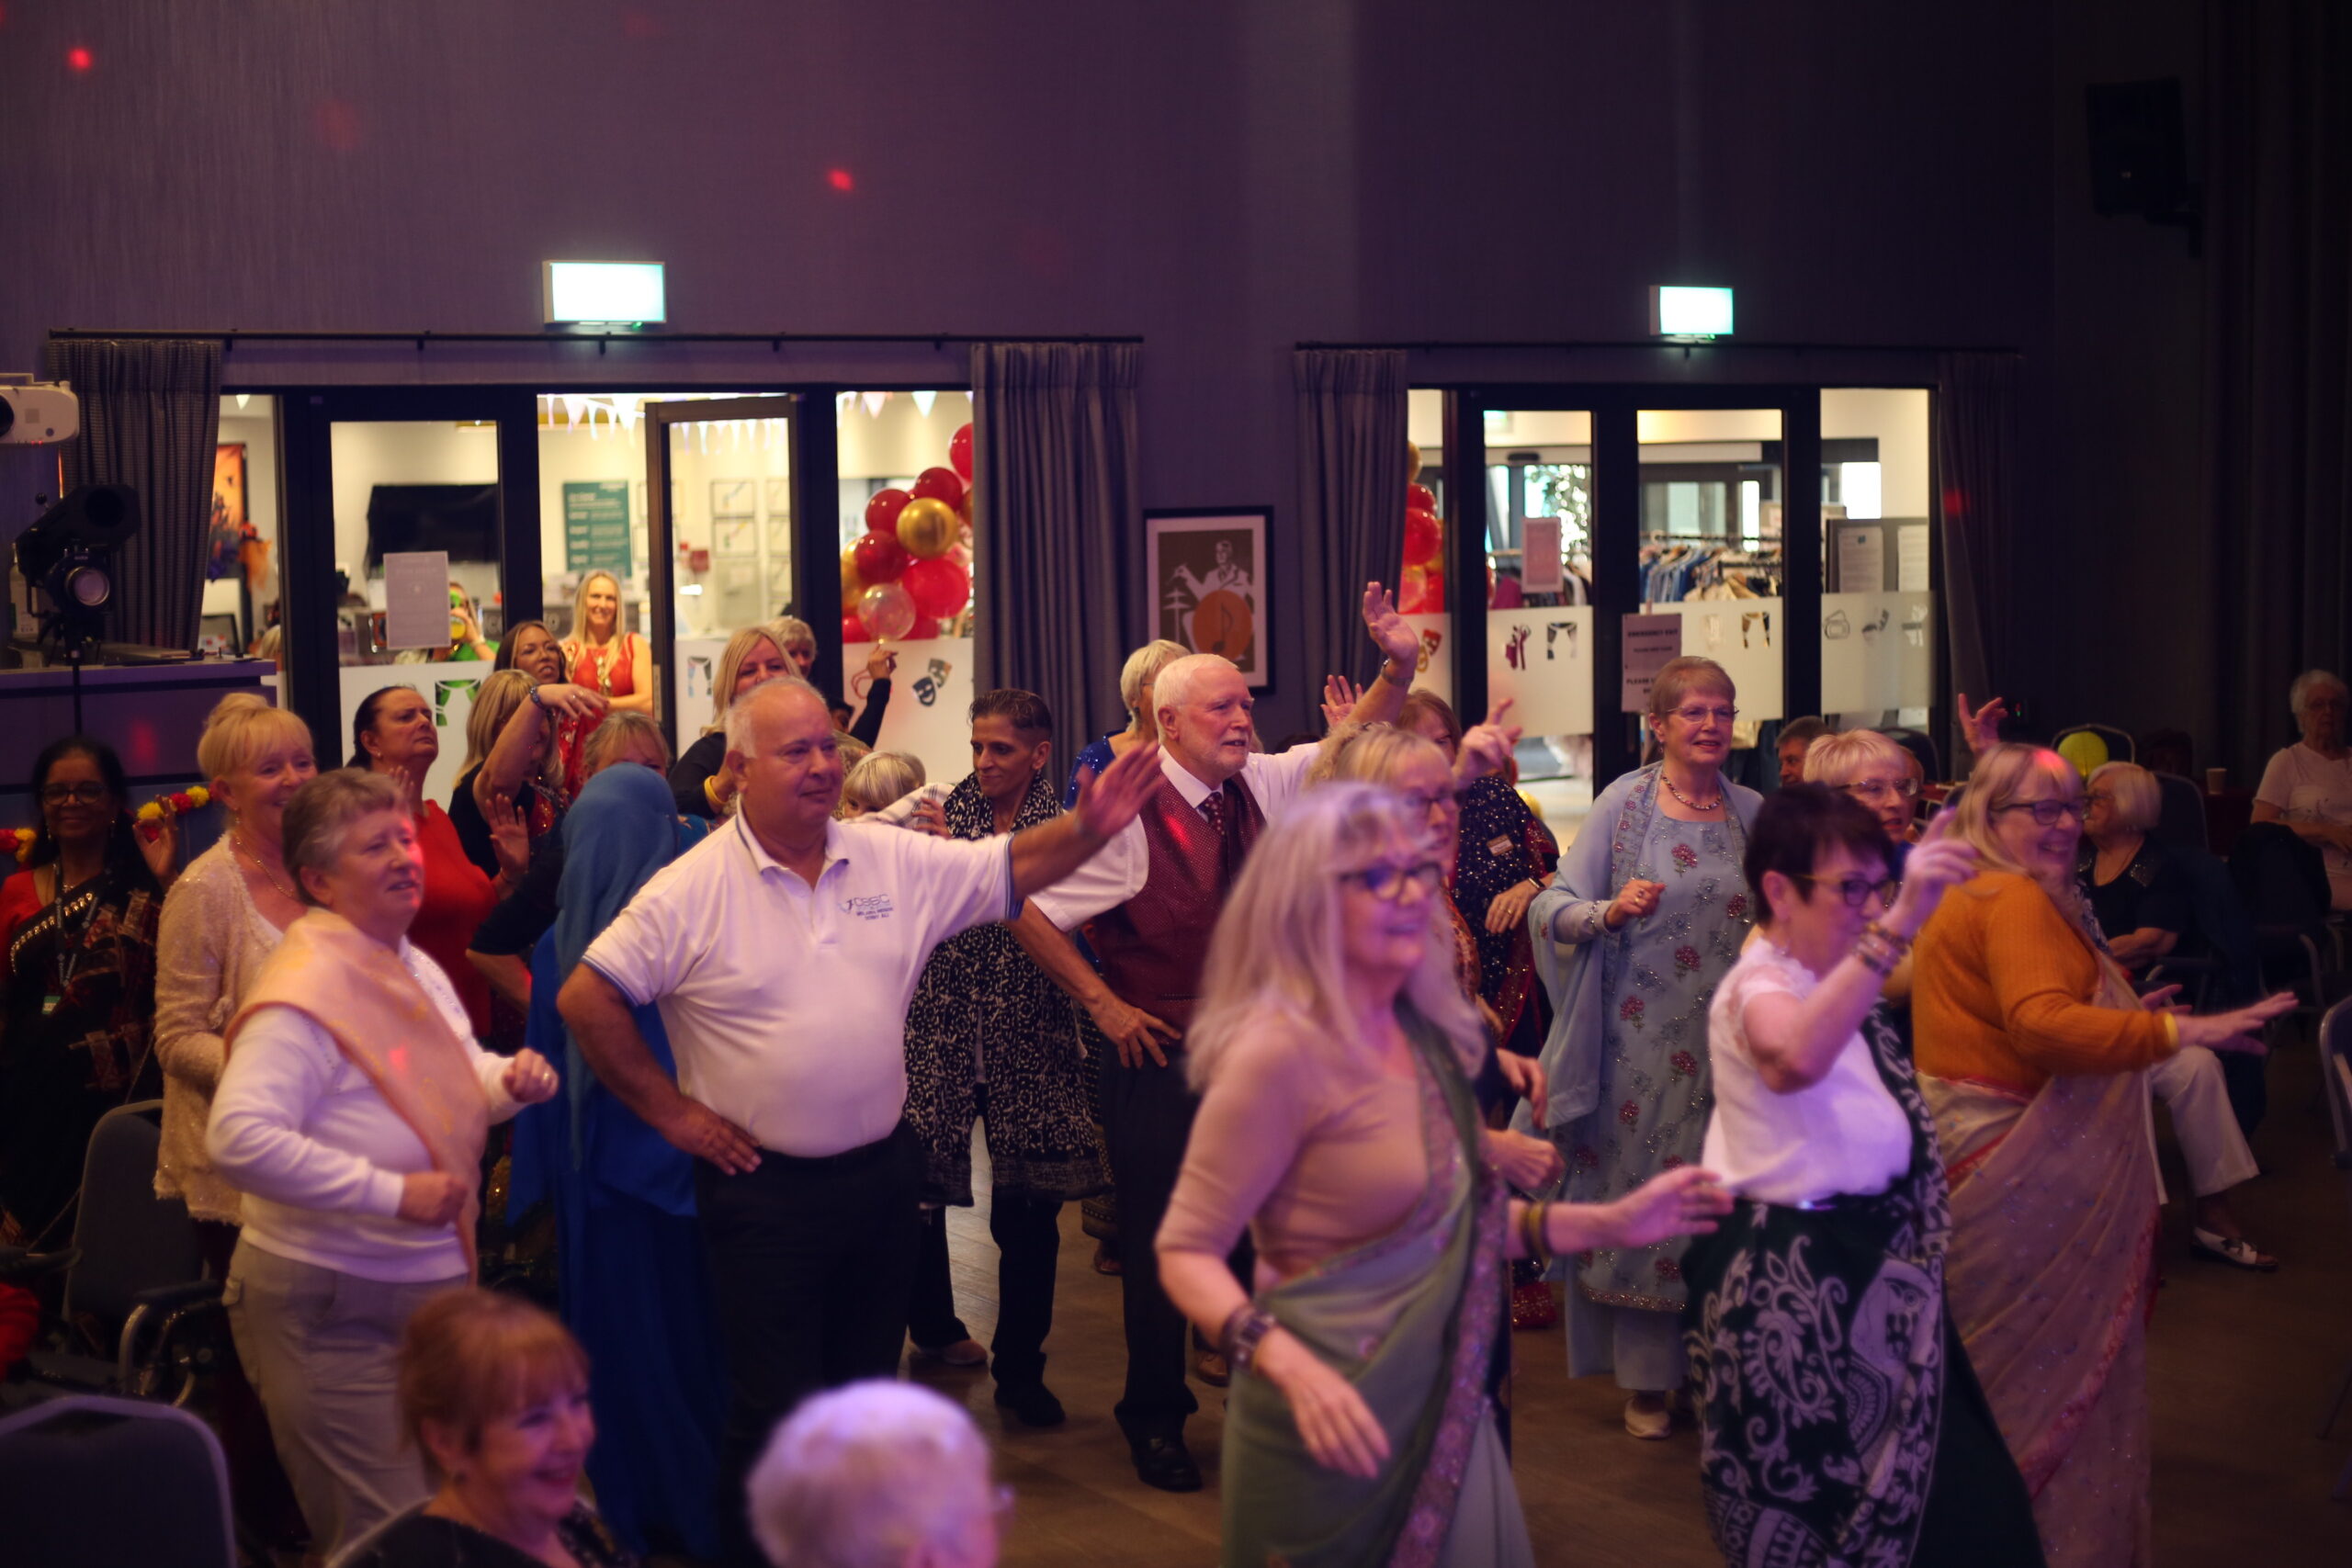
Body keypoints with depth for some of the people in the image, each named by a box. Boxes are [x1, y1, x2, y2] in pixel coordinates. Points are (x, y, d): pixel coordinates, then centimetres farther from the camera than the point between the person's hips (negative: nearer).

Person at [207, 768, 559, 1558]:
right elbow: (238, 1139, -30)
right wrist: (393, 1192, -28)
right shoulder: (304, 991, -20)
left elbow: (457, 1076, 26)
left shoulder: (415, 968, 11)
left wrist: (508, 1078, 2)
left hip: (430, 1286, 9)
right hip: (330, 1308, -9)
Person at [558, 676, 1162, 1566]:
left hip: (881, 1173, 5)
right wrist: (670, 1111, -10)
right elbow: (587, 998, -11)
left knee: (870, 1392, 17)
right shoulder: (692, 891, -12)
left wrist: (1087, 829, -15)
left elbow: (1009, 868, 4)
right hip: (763, 1187, -5)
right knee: (775, 1415, 0)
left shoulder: (896, 862, 1)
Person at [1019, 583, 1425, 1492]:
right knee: (1160, 1241, 4)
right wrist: (1104, 1005, -11)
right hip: (1161, 1053, -6)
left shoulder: (1261, 786, 2)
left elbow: (1352, 744, 8)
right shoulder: (1129, 814, -16)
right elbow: (1033, 913, -14)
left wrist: (1398, 667, -11)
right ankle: (1155, 1419, 20)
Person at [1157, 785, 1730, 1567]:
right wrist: (1289, 1364, -33)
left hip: (1442, 1400, 7)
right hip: (1337, 1416, -7)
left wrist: (1608, 1223, 8)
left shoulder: (1425, 1033, 5)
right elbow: (1186, 1252, -18)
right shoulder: (1282, 1050, -19)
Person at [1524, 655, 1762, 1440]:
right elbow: (1552, 907, -8)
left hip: (1729, 1038, 3)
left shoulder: (1751, 812, 8)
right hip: (1644, 1036, -3)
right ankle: (1646, 1376, 11)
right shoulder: (1625, 803, -4)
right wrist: (1611, 911, -26)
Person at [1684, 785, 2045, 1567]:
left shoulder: (1828, 975, 9)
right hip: (1794, 1278, -10)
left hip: (1865, 1268, 10)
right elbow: (1797, 1056, -46)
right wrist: (1897, 925, -53)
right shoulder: (1756, 989, -20)